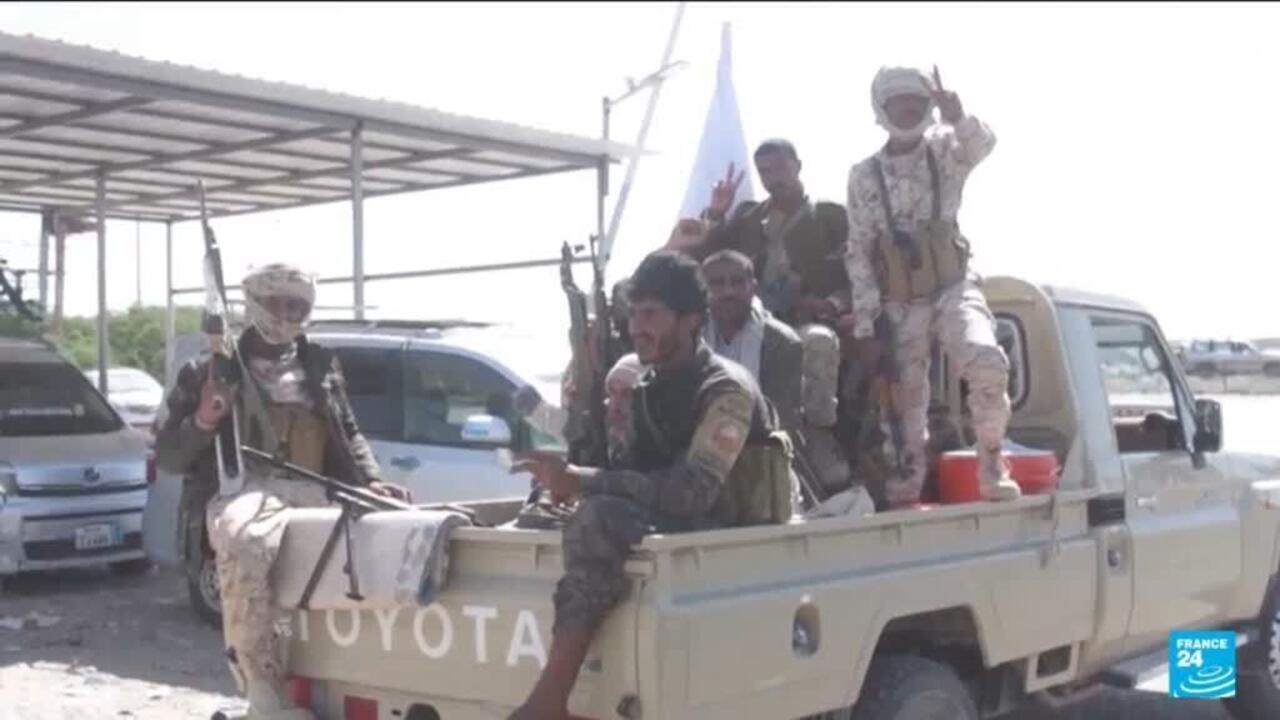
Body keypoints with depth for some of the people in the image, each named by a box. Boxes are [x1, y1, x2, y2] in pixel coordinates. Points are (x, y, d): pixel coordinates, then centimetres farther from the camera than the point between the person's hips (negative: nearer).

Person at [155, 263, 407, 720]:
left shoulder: (320, 368, 26)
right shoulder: (212, 373, 17)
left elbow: (349, 437, 29)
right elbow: (167, 457, 14)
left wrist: (370, 482, 10)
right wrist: (203, 421, -6)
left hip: (313, 495, 4)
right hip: (244, 494, -3)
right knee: (244, 541, -42)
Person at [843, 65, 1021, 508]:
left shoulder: (945, 151, 1)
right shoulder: (864, 176, 2)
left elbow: (982, 145, -24)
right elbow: (858, 254, -1)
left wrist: (956, 115, -48)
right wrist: (865, 327, -7)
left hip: (953, 287, -1)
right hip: (898, 302, 2)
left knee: (987, 362, -25)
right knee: (905, 394, 2)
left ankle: (991, 459, -5)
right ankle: (908, 479, 24)